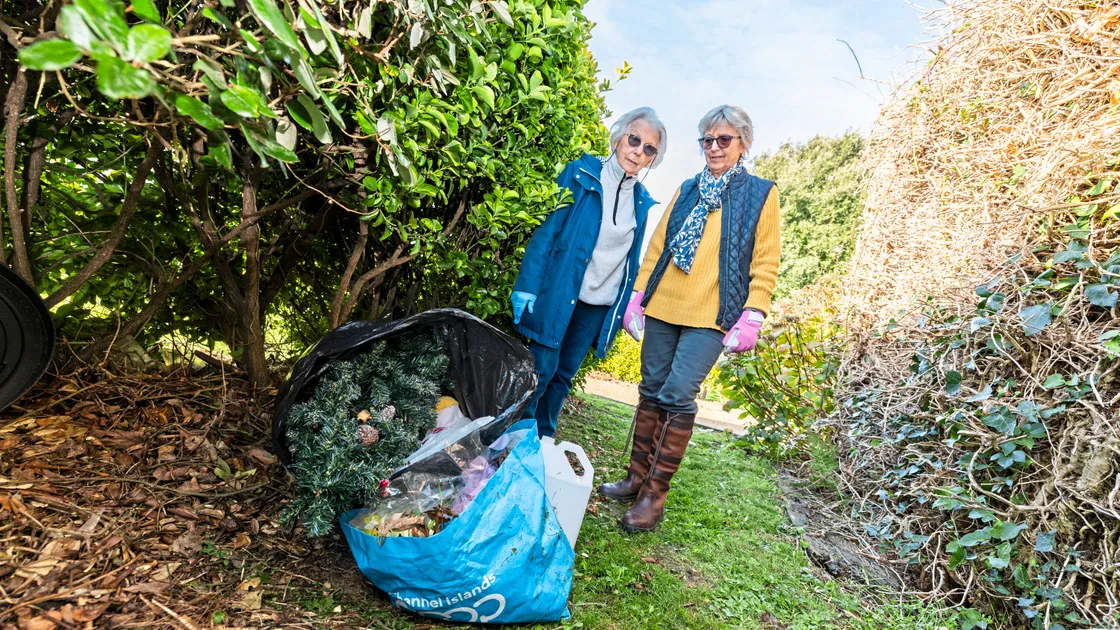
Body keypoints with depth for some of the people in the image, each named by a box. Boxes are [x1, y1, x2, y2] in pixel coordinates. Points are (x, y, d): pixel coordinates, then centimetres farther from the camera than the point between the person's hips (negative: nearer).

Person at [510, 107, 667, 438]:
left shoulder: (643, 202, 8)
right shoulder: (581, 174, -4)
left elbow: (634, 259, 14)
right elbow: (547, 229, -8)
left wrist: (629, 305, 10)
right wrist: (527, 286, -15)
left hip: (601, 304, 4)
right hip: (558, 292, -4)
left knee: (564, 374, 12)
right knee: (542, 368, -3)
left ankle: (541, 442, 26)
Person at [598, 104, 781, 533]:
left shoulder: (761, 194, 5)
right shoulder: (687, 190, 15)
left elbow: (765, 264, 1)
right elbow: (657, 247, 15)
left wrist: (752, 317, -8)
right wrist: (638, 297, 8)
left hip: (711, 317, -4)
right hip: (662, 308, 4)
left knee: (678, 396, -9)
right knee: (652, 391, 8)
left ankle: (655, 495, 3)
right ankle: (637, 477, 21)